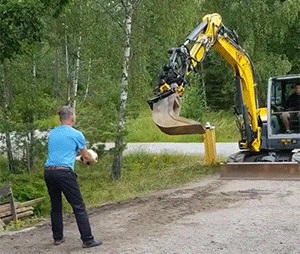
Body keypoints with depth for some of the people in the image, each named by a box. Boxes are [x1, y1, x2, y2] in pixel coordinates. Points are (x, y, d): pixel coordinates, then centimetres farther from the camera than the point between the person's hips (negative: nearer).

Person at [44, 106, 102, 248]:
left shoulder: (52, 134, 16)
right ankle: (87, 240, -2)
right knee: (79, 207, -2)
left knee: (55, 206, 17)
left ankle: (57, 238, 25)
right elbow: (86, 156, 14)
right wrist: (92, 161, 36)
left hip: (48, 172, 6)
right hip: (64, 172, -6)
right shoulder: (76, 135, 1)